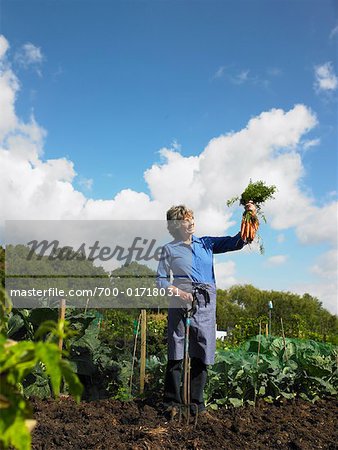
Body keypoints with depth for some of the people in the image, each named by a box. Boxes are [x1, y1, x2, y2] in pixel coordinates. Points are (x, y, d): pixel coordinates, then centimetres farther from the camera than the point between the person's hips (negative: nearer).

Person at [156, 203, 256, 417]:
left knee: (202, 354, 5)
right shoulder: (169, 249, 8)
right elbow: (161, 279, 5)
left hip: (206, 303, 3)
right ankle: (172, 401, 10)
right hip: (181, 301, -3)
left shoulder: (207, 244, 15)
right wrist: (176, 291, -13)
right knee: (176, 353, -2)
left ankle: (197, 402, 16)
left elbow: (236, 242, 8)